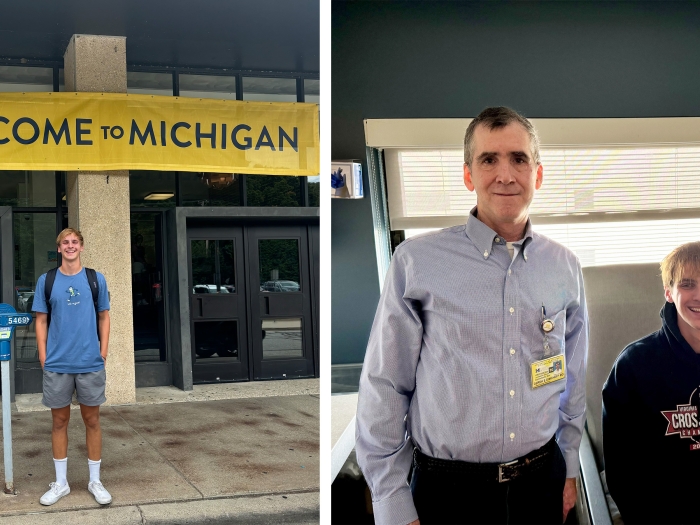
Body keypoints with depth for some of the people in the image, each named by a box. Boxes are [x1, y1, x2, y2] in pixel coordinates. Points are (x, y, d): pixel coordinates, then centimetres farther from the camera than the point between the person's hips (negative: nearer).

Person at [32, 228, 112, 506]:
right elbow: (41, 320, 5)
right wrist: (43, 357, -2)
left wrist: (103, 352, 0)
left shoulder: (96, 279, 3)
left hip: (91, 363, 0)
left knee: (92, 420, 7)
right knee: (59, 421, 9)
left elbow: (104, 317, 7)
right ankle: (60, 483, 20)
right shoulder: (46, 281, 3)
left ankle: (95, 481, 19)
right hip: (57, 365, 0)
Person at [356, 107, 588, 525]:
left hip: (542, 481, 4)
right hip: (449, 490, -3)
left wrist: (570, 468, 15)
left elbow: (574, 380, 13)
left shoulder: (565, 266, 3)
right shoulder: (416, 261, -11)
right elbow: (384, 388, -8)